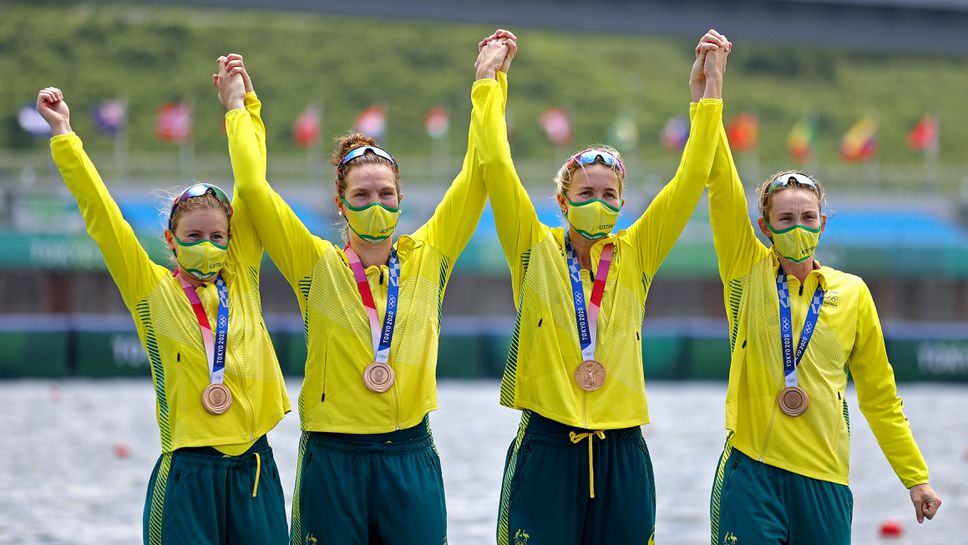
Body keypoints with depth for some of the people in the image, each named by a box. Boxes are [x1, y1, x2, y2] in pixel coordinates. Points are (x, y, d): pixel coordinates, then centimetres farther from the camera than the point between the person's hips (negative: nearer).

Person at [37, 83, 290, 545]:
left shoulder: (242, 279, 8)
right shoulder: (153, 291, 2)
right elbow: (100, 213, -1)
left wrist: (244, 107, 10)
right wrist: (62, 135, -3)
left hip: (253, 467, 3)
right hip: (187, 472, -3)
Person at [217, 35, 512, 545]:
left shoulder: (427, 258, 6)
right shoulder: (317, 266, 1)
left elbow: (477, 175, 4)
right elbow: (253, 186, -5)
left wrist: (487, 83, 6)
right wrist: (239, 105, 2)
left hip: (410, 455, 2)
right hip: (333, 458, -1)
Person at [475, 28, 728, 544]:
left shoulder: (635, 255, 8)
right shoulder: (536, 251, 3)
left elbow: (690, 179, 4)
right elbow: (496, 165, -4)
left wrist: (709, 93, 1)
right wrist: (491, 84, -1)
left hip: (621, 451, 2)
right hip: (546, 447, -2)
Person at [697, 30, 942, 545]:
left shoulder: (851, 293, 8)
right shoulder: (748, 271, 4)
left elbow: (879, 395, 15)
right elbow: (722, 184, -7)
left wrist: (916, 478, 14)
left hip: (824, 477, 2)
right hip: (751, 469, -2)